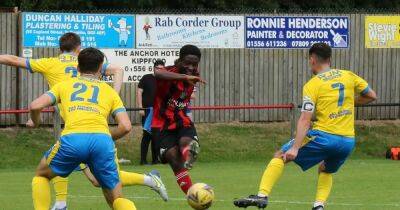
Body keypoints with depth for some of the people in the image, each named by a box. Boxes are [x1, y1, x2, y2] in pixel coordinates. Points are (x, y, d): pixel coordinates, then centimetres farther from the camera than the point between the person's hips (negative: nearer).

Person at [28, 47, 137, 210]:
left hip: (72, 138, -1)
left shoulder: (65, 85, 25)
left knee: (41, 175, 28)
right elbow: (126, 126, 14)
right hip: (102, 138, 1)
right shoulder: (109, 91, 26)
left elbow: (35, 106, 13)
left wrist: (35, 122, 35)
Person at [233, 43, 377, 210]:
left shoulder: (312, 85, -3)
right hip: (348, 141, 5)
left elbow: (305, 119, -12)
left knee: (280, 156, 6)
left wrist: (295, 147, -18)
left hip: (324, 135, -5)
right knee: (325, 170, 31)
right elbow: (371, 96, 20)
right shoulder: (348, 76, 10)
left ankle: (262, 196, -8)